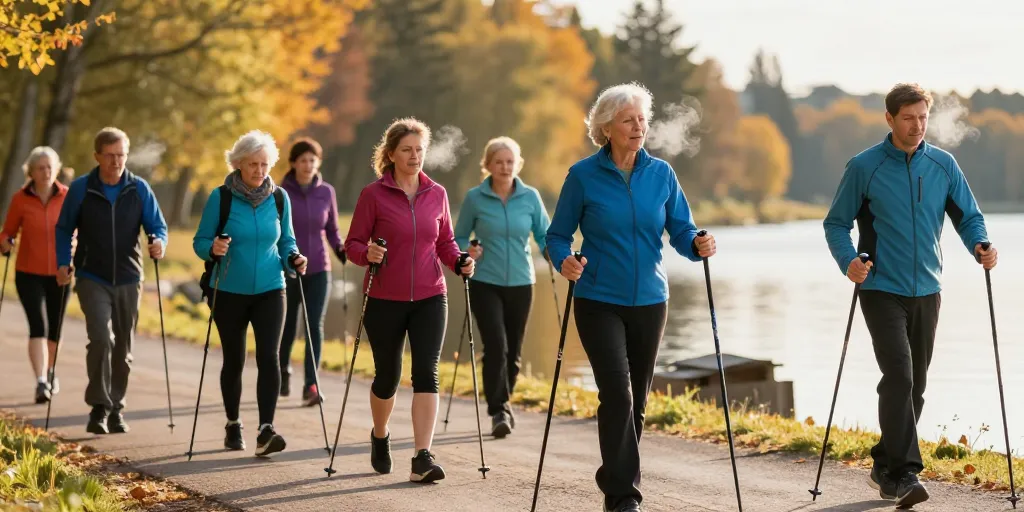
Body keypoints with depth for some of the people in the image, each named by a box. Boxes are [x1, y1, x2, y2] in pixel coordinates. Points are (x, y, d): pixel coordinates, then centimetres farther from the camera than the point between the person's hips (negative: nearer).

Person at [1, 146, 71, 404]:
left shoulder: (68, 197, -5)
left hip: (59, 273, 2)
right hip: (29, 273, -2)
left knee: (55, 327, 14)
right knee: (38, 325, -16)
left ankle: (49, 372, 38)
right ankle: (41, 382, -23)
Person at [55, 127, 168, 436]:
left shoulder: (139, 189, -1)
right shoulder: (81, 189, -4)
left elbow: (158, 226, 2)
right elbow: (63, 229, 7)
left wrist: (159, 242, -21)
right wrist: (63, 263, -4)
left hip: (128, 279, 2)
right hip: (92, 279, -2)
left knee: (123, 348, 10)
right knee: (101, 338, -20)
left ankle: (116, 409, 24)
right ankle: (98, 407, -11)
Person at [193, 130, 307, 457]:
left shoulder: (279, 198, 2)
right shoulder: (221, 197, -6)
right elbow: (200, 241, -2)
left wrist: (293, 259, -9)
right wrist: (213, 249, -24)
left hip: (270, 291, 1)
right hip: (230, 292, -1)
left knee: (268, 357, -14)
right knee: (234, 360, 10)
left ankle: (266, 431, -17)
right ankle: (233, 425, 29)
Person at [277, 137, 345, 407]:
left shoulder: (326, 192, 3)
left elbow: (332, 230, 11)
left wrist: (340, 248, -8)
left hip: (318, 269, 1)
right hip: (287, 270, -1)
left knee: (315, 326, -10)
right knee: (287, 326, 12)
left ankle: (311, 385, -11)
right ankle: (283, 372, 38)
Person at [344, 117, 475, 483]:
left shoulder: (436, 194, 5)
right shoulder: (373, 195, -4)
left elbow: (445, 241, 13)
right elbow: (353, 243, -3)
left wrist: (459, 262, -7)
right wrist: (367, 253, -25)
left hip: (429, 298, 2)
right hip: (384, 299, -2)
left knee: (426, 372, -11)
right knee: (387, 375, 9)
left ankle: (423, 457, -16)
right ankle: (379, 437, 38)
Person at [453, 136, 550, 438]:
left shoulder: (530, 197, 1)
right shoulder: (475, 198, -3)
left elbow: (544, 234, 4)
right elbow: (459, 237, 6)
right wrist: (466, 253, -15)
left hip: (520, 283, 2)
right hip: (485, 283, -2)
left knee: (513, 351, 9)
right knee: (496, 346, -17)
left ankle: (501, 405, 29)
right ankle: (499, 411, -12)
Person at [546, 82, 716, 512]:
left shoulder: (661, 174, 4)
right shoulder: (584, 175, -5)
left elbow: (680, 230, 3)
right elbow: (557, 235, -1)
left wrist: (697, 246, -19)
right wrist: (564, 261, -21)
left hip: (650, 300, 4)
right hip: (600, 303, -4)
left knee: (636, 399, 11)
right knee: (617, 394, -15)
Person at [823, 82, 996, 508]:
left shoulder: (943, 165, 5)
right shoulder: (864, 167, -4)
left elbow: (968, 216, 10)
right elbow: (836, 223, 0)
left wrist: (980, 246, -11)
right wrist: (848, 260, -18)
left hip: (926, 292, 4)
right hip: (882, 291, -4)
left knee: (914, 385, 10)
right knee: (899, 377, -17)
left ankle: (885, 468, 24)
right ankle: (903, 473, -15)